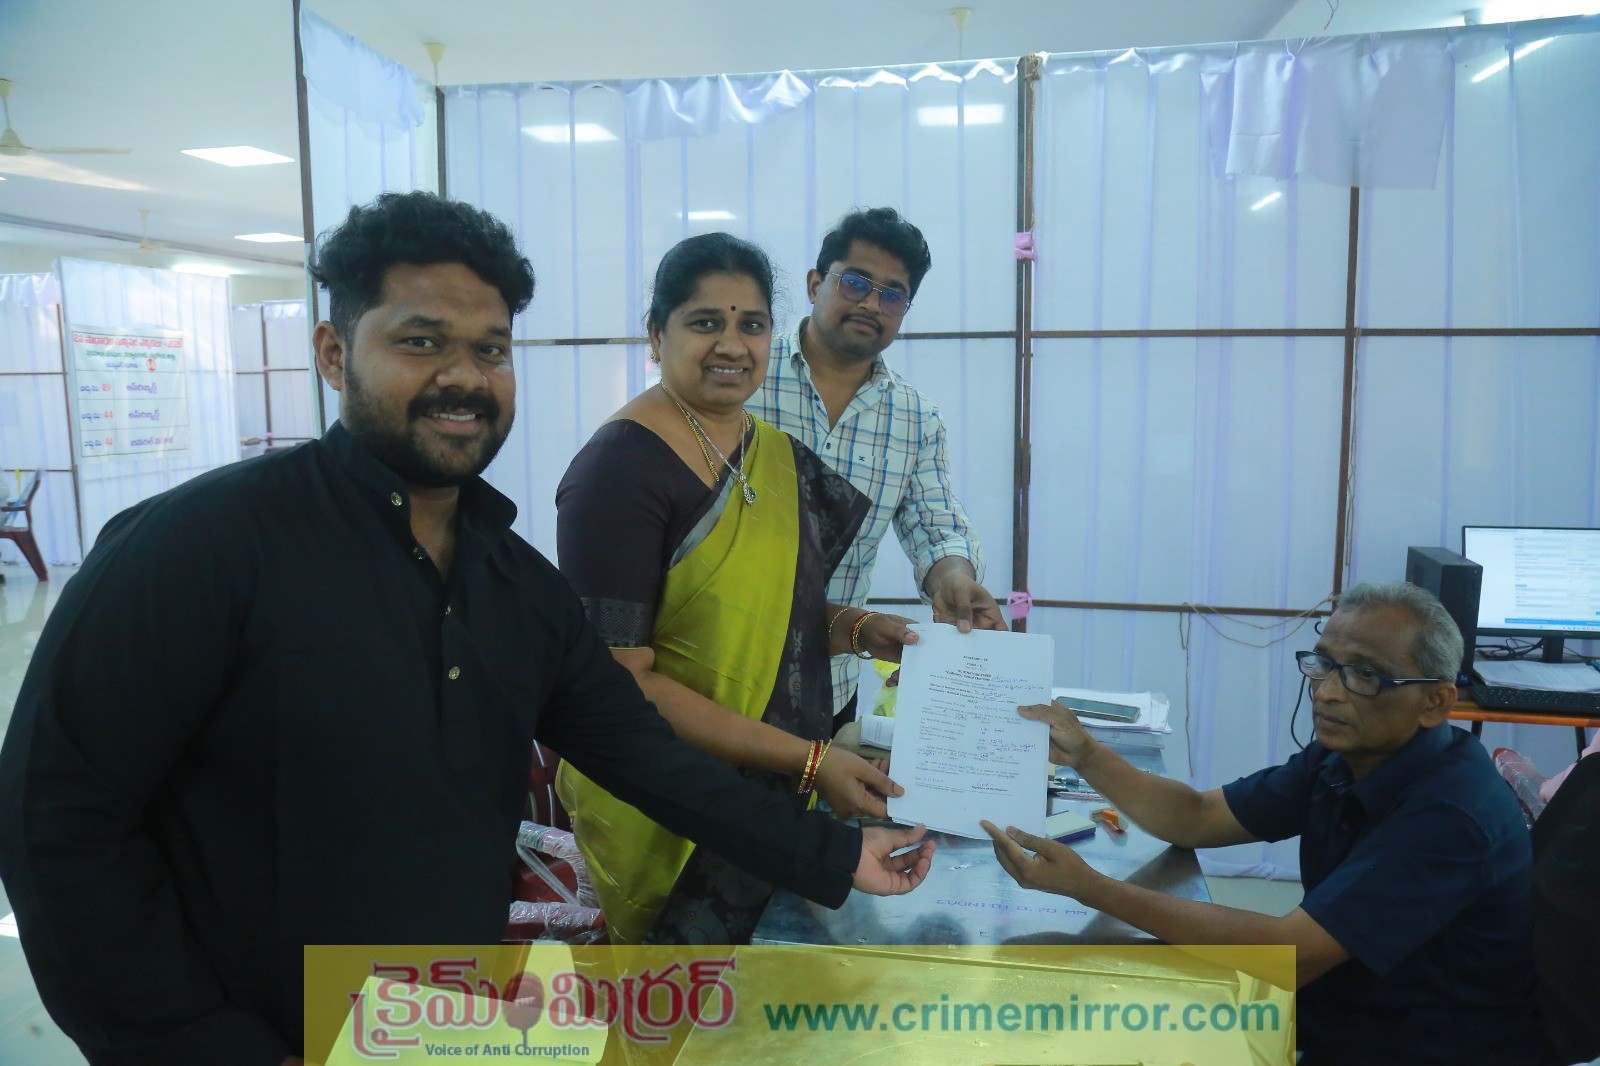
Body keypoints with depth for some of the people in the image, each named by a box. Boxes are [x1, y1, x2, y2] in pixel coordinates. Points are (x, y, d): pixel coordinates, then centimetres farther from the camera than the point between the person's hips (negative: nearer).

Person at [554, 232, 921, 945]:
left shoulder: (781, 456, 5)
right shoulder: (620, 467, -18)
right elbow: (620, 678, -22)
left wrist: (857, 630, -3)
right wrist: (808, 760, -23)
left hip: (776, 802, 7)